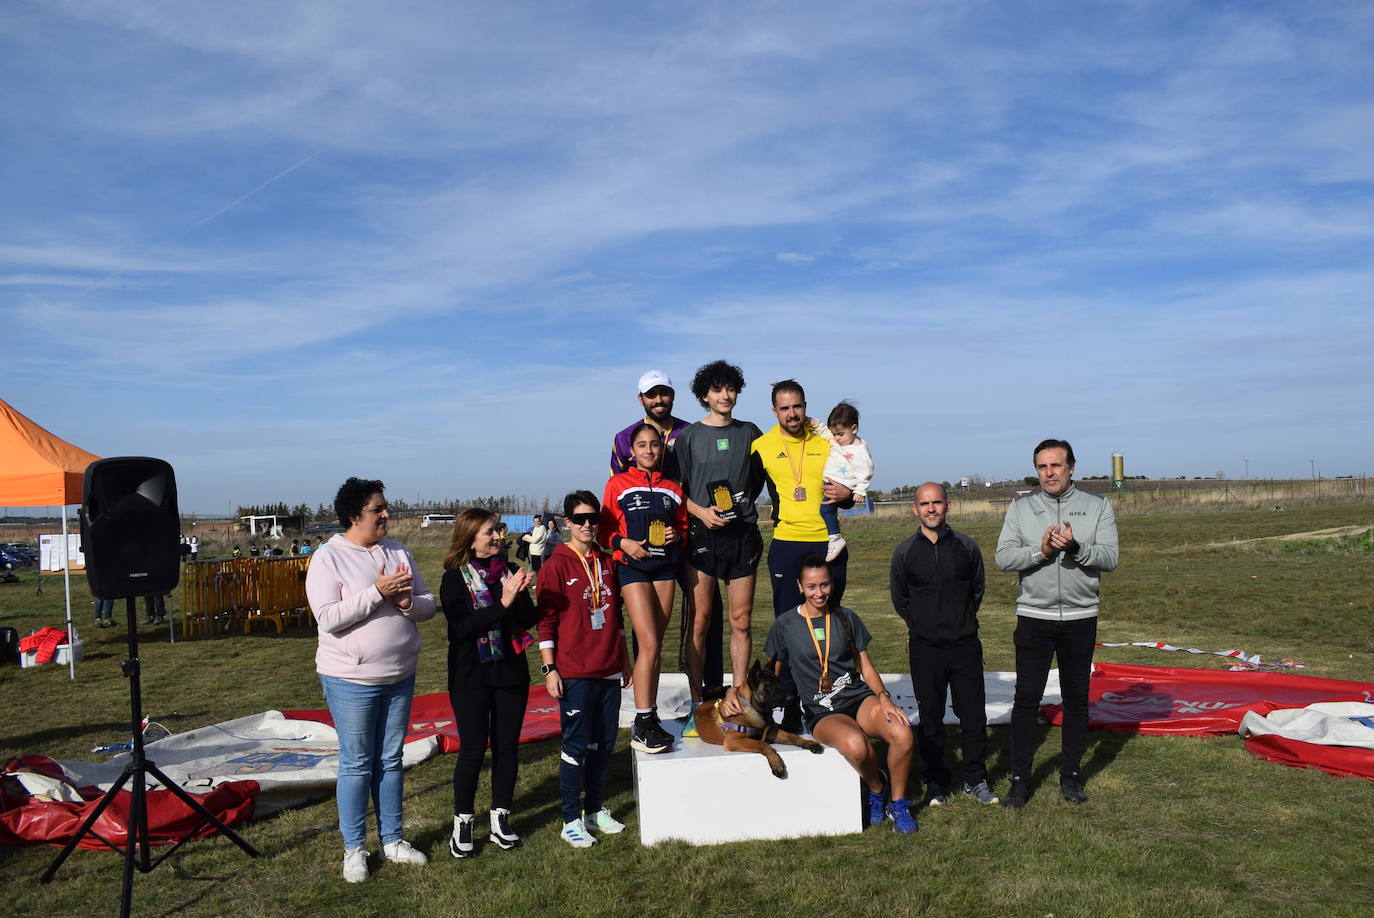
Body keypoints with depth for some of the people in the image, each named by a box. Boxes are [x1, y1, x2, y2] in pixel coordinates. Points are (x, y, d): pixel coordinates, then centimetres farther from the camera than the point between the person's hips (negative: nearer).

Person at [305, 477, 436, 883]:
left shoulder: (398, 552, 5)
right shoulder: (328, 558, -10)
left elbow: (428, 605, 5)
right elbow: (329, 617, -21)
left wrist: (407, 601, -16)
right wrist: (377, 592, -25)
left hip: (400, 677, 5)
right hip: (351, 680, -5)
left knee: (390, 760, 15)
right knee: (357, 765, 4)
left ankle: (392, 840, 27)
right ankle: (354, 848, 19)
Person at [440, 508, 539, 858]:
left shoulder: (510, 571, 5)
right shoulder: (454, 579, -6)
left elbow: (530, 620, 1)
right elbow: (462, 627, -19)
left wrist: (519, 597, -19)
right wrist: (502, 604, -26)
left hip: (511, 672, 4)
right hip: (471, 676, -4)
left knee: (507, 746, 9)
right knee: (473, 749, 0)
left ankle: (500, 819, 22)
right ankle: (462, 822, 17)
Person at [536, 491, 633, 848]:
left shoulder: (607, 562, 10)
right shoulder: (557, 565, -6)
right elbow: (546, 621, -7)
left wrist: (625, 660, 18)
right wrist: (550, 669, -12)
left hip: (609, 671, 6)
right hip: (574, 673, -6)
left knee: (604, 742, 12)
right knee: (576, 745, -1)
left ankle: (596, 810, 27)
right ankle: (572, 821, 10)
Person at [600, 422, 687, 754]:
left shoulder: (673, 488, 14)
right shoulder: (618, 484, 5)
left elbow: (683, 525, 20)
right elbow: (605, 529, 5)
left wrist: (677, 535, -1)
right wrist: (622, 542, -14)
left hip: (665, 566, 4)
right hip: (632, 565, -4)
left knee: (655, 645, 7)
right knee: (649, 643, -15)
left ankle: (648, 718, 15)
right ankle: (642, 726, -11)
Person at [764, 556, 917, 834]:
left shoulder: (846, 618, 9)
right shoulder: (785, 625, 2)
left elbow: (866, 667, 11)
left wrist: (884, 697, -6)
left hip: (858, 697, 3)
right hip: (821, 712, -3)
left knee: (902, 733, -28)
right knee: (855, 745, -36)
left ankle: (898, 802, -2)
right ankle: (876, 790, -2)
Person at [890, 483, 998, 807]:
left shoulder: (967, 547, 1)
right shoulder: (905, 553, -1)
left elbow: (977, 591, 15)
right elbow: (899, 600, 12)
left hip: (965, 646, 1)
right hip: (925, 649, -1)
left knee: (974, 715, 5)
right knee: (930, 719, 7)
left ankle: (976, 780, 21)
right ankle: (936, 782, 19)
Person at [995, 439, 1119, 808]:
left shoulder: (1097, 506, 3)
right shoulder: (1020, 508, 4)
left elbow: (1110, 558, -7)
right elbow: (1003, 557, -6)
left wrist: (1075, 547, -24)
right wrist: (1042, 550, -20)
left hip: (1081, 618, 1)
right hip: (1034, 617, 0)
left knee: (1076, 699, 10)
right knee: (1026, 699, -1)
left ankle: (1071, 776, 24)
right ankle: (1020, 780, 9)